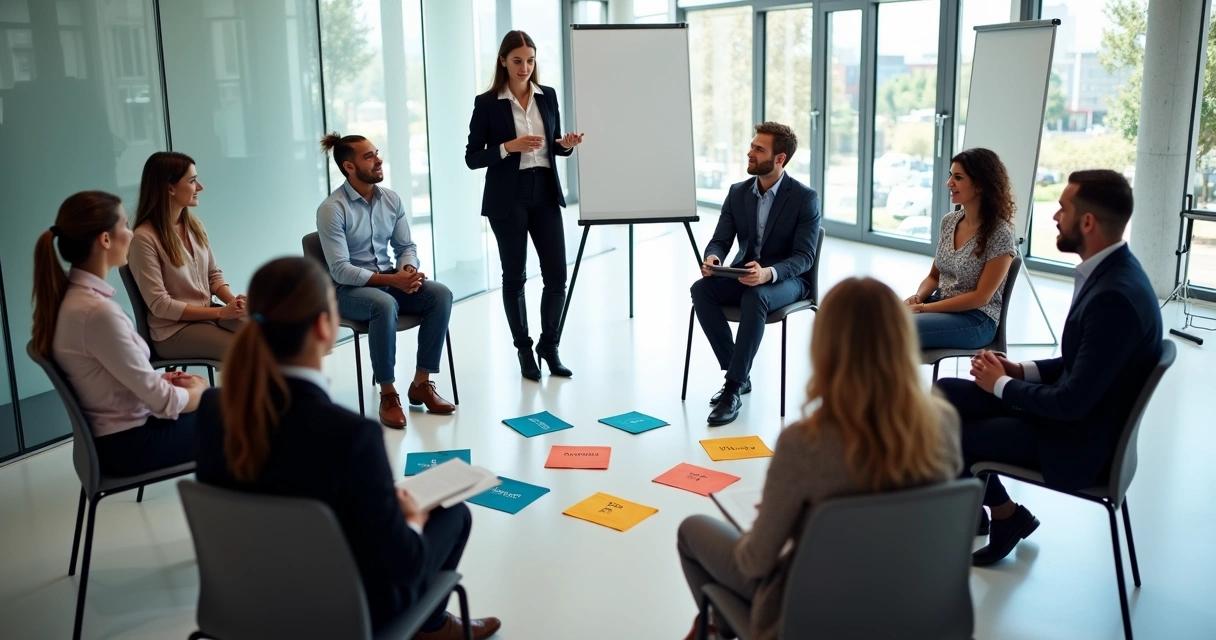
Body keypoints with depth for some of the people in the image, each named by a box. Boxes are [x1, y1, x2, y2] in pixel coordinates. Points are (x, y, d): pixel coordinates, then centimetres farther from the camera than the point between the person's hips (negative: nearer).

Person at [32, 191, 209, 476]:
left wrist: (163, 379, 0)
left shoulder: (72, 295, 0)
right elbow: (163, 402, -21)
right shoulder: (96, 311, -28)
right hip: (129, 444, -8)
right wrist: (197, 390, -2)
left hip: (114, 436, 8)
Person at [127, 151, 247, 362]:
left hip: (208, 314, 6)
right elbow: (160, 305, -17)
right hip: (173, 330, -6)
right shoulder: (144, 238, -17)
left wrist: (233, 301, -9)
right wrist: (221, 313, -19)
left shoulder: (193, 224, 4)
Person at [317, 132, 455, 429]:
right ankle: (388, 394, -23)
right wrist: (392, 279, -27)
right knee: (385, 305, -38)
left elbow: (406, 246, 8)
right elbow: (340, 270, -20)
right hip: (349, 290, -6)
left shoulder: (391, 199, 3)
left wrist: (408, 271, -16)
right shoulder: (332, 209, -15)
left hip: (390, 280, 6)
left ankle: (421, 383, -12)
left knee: (440, 294, -20)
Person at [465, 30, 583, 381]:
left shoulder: (548, 95, 7)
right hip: (508, 198, -3)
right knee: (514, 276, 6)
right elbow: (472, 158, -6)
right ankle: (524, 349, 20)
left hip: (546, 193, 4)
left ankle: (549, 345, 20)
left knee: (557, 275, 1)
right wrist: (509, 147, -20)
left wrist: (567, 144, -6)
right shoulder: (487, 103, -5)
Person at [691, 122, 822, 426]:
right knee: (701, 289, -25)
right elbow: (720, 240, 0)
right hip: (744, 275, 5)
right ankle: (738, 374, -15)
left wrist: (769, 273, -37)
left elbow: (804, 257, -18)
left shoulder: (805, 197, -13)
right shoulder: (738, 192, 2)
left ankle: (733, 388, -33)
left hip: (787, 279, -5)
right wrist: (712, 258, -26)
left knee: (755, 297, -39)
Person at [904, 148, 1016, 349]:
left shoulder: (1000, 234, -15)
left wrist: (922, 308, -19)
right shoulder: (949, 221, 6)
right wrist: (916, 298, -9)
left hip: (977, 319, -7)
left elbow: (981, 297, -16)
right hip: (941, 306, 7)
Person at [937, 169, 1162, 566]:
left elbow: (1072, 403, -27)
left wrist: (1001, 385, -13)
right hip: (1073, 410, 9)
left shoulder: (1115, 297, -30)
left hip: (1079, 438, -9)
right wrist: (1021, 371, 0)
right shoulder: (1108, 271, 1)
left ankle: (1006, 516, 19)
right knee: (944, 394, 7)